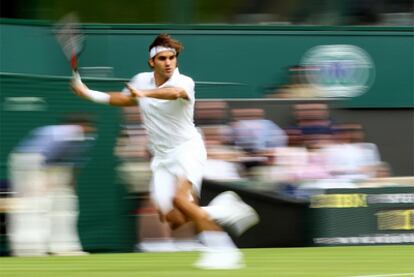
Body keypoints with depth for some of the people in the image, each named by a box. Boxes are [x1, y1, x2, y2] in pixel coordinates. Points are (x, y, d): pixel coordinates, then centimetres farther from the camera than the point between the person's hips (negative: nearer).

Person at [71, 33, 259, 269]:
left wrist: (145, 93, -57)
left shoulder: (184, 82, -15)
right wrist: (89, 94, 22)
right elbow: (126, 99, 27)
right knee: (173, 219, -11)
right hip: (162, 158, 6)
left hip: (187, 148, -6)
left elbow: (175, 92, -40)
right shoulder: (141, 80, 5)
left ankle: (221, 250, -28)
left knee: (179, 198, -31)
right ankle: (219, 210, 13)